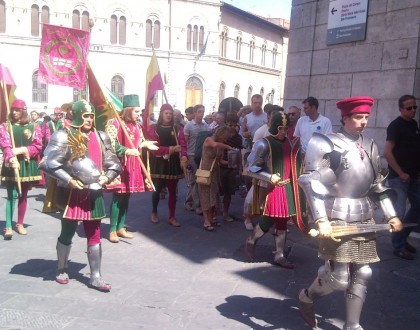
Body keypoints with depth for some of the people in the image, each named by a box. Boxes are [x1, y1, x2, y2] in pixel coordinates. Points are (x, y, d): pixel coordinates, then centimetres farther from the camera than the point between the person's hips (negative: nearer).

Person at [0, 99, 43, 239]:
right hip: (11, 164, -2)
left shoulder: (34, 126, 4)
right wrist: (12, 158, -28)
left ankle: (20, 223, 23)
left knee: (23, 195, 11)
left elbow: (38, 146, -3)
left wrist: (22, 150, -17)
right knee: (12, 195, -9)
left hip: (28, 165, 2)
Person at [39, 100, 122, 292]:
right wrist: (69, 180, -19)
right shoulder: (64, 137, -10)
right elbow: (47, 163, -15)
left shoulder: (100, 137, 6)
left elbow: (114, 163, 12)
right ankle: (61, 270, 34)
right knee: (67, 234, 12)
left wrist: (107, 177, -6)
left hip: (94, 194, 4)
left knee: (94, 236, 7)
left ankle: (95, 277, 16)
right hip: (71, 194, -4)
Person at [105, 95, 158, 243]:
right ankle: (112, 230, 8)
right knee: (117, 196, -3)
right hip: (118, 165, -7)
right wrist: (126, 151, -27)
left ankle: (121, 227, 22)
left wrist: (146, 144, 2)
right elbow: (110, 144, -17)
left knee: (126, 196, 11)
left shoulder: (136, 125, 12)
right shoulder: (114, 123, -10)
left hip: (132, 165, 7)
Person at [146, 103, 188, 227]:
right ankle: (154, 212, 28)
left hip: (173, 163, 2)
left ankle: (172, 217, 14)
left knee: (172, 191, 5)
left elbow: (183, 144, -6)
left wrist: (183, 157, -26)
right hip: (158, 163, -2)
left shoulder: (178, 129, 7)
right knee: (157, 189, 5)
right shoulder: (153, 128, -2)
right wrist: (170, 149, -21)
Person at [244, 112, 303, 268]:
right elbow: (250, 168, -14)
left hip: (286, 187, 6)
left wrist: (293, 182, 9)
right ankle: (250, 243, 22)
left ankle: (280, 255, 18)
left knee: (282, 220, 9)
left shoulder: (289, 142, 7)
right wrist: (269, 177, -20)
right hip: (270, 188, -6)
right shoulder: (264, 144, -12)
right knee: (269, 220, -5)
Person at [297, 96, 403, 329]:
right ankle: (306, 298, 24)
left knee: (362, 274, 9)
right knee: (339, 278, -6)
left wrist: (391, 215, 13)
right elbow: (312, 184, -15)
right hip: (337, 218, -6)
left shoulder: (369, 145, 11)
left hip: (364, 218, 7)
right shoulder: (327, 144, -9)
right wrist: (321, 220, -24)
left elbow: (378, 185, 18)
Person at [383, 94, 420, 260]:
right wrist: (401, 173, -16)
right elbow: (387, 152, -20)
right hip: (398, 177, -8)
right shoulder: (396, 126, -12)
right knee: (399, 212, -3)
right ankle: (399, 247, 9)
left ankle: (402, 237, 29)